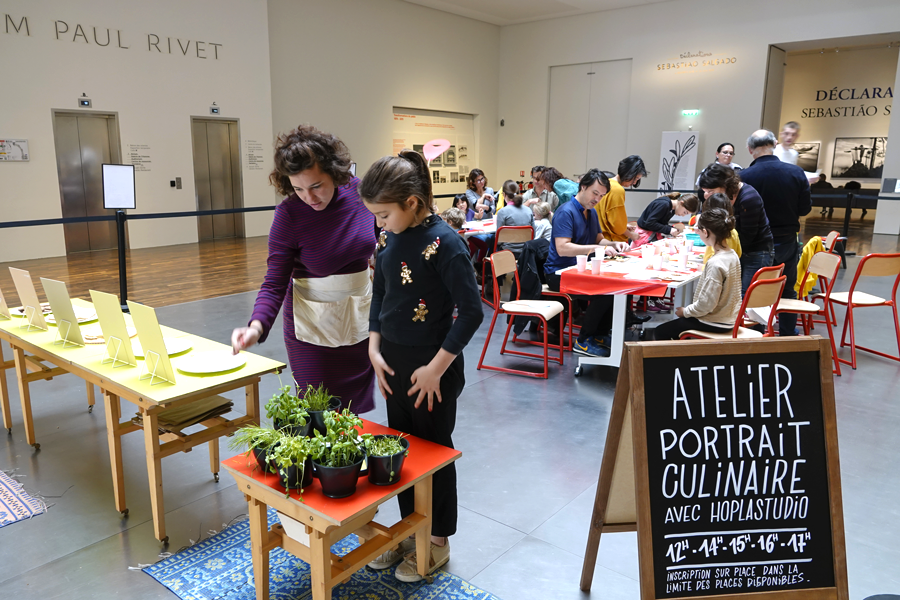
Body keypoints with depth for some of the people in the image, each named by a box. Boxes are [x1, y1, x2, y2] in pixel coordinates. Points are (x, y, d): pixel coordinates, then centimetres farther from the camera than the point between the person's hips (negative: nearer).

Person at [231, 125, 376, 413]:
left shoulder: (358, 190, -10)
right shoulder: (289, 214, -18)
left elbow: (379, 243, 8)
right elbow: (275, 282, -16)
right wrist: (257, 326, -33)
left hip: (360, 315, 3)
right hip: (313, 326, -3)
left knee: (357, 409, 15)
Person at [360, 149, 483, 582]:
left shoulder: (444, 243, -20)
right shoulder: (391, 239, 2)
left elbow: (471, 311, -20)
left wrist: (437, 367, -18)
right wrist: (375, 350, 3)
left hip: (432, 368, -7)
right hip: (393, 362, 7)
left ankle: (438, 541, 30)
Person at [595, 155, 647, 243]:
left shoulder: (608, 184, 10)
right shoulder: (618, 190, -17)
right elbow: (617, 222, -15)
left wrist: (625, 227, 15)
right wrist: (631, 235, 0)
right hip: (612, 241, -9)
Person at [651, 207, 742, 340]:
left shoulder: (715, 263, -28)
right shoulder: (732, 255, 1)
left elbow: (706, 304, -27)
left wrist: (685, 311, -9)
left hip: (714, 323, -10)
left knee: (660, 332, 1)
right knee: (677, 324, 29)